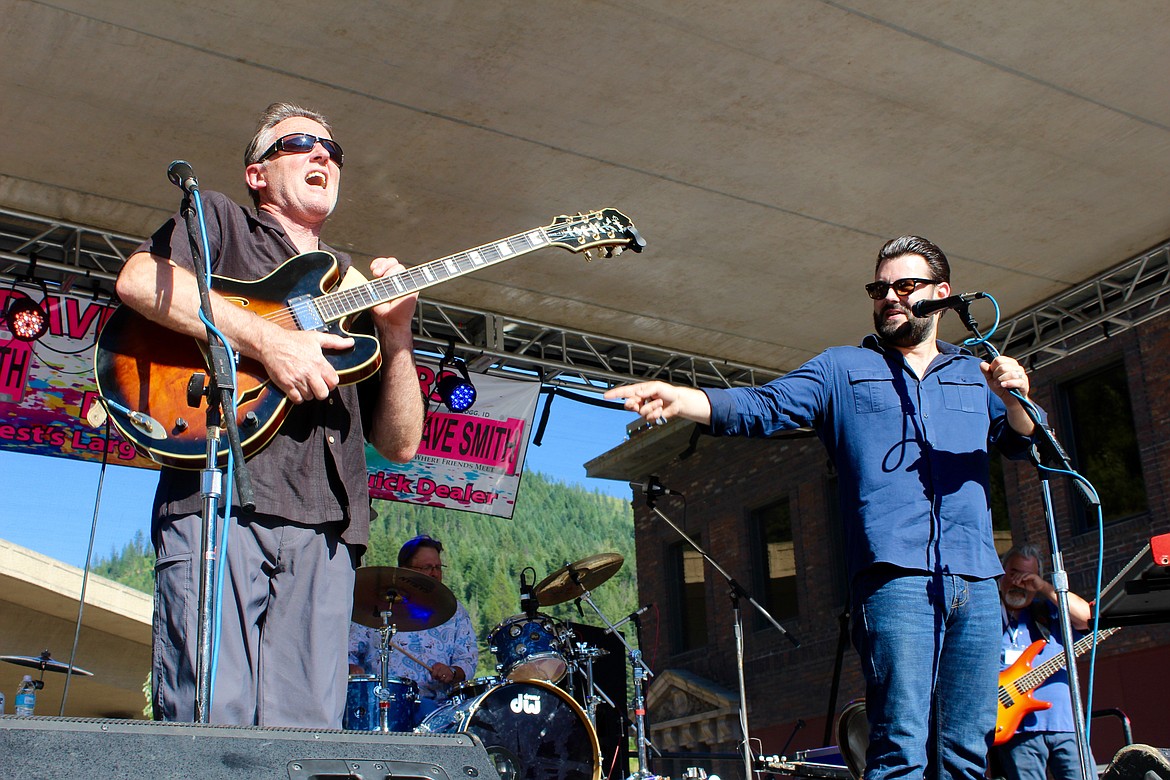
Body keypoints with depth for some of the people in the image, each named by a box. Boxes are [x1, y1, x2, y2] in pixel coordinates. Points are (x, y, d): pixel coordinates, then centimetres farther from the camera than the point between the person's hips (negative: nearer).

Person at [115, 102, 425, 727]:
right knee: (212, 730, -14)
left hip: (324, 528, 4)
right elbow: (139, 281, -7)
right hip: (220, 498, -4)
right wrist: (267, 340, -12)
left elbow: (400, 443, 19)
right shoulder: (219, 220, 18)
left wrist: (395, 333, 3)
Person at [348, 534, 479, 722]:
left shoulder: (453, 612, 18)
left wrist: (452, 673, -11)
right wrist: (354, 669, -11)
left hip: (433, 702, 0)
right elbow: (348, 651, 12)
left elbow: (468, 660, 11)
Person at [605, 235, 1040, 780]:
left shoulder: (975, 375, 22)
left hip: (977, 581, 4)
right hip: (896, 574, -3)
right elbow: (759, 407, 1)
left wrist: (1014, 397, -11)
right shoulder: (842, 369, 14)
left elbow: (1023, 444, 11)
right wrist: (676, 399, -16)